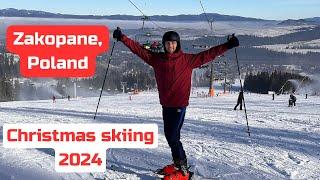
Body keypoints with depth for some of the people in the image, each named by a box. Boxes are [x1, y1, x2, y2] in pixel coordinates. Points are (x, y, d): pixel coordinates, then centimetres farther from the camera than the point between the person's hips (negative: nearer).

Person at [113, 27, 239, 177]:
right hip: (166, 103, 5)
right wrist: (122, 38, 6)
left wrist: (227, 46, -7)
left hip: (179, 104, -5)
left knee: (173, 137, -8)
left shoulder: (187, 59, -2)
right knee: (169, 135, 12)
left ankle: (183, 167, 3)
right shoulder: (156, 58, 7)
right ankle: (178, 163, 26)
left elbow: (207, 55, -3)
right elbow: (138, 49, 9)